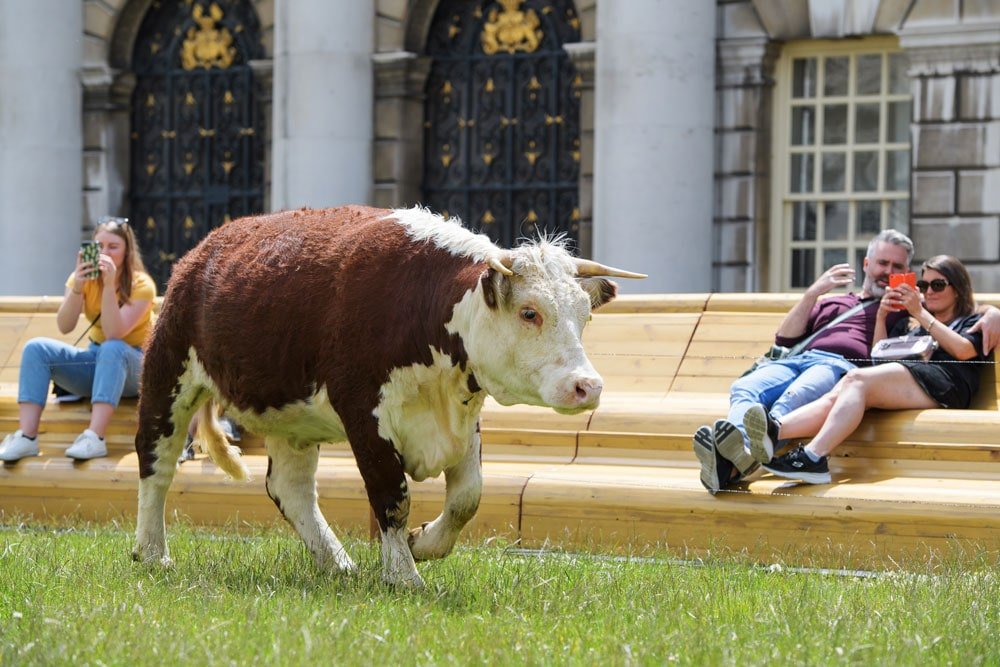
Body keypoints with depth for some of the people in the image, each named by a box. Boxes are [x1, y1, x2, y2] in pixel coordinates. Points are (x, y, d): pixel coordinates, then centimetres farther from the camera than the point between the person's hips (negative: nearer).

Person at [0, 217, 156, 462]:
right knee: (36, 348, -19)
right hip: (95, 360, 5)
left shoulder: (141, 285, -15)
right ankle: (26, 437, -32)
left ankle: (95, 438, -50)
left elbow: (114, 335, -28)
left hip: (134, 368, -4)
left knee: (112, 349, -39)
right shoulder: (84, 278, -3)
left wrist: (109, 285, -35)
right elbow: (64, 327, -16)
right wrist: (76, 288, -30)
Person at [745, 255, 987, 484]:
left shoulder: (972, 323, 23)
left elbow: (963, 350, -1)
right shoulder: (915, 329, 41)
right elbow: (880, 357, 30)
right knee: (835, 396, -26)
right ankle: (774, 431, -54)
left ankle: (813, 457, -51)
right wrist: (881, 316, 17)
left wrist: (920, 313, 0)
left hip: (943, 384, -6)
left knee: (857, 379, -31)